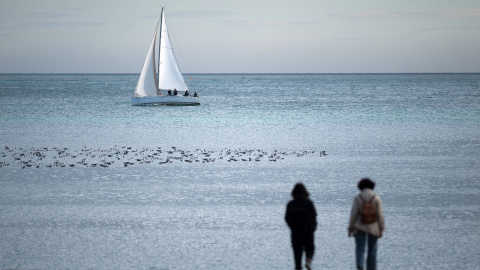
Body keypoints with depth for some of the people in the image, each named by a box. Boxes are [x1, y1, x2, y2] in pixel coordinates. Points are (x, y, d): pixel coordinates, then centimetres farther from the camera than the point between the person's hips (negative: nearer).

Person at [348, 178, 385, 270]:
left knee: (360, 249, -1)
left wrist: (350, 228, -1)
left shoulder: (357, 198, -8)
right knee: (372, 250, 12)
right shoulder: (376, 198, -8)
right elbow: (380, 215, -9)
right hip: (373, 227, 1)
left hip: (360, 227, -1)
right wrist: (381, 229, -2)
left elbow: (353, 214, -9)